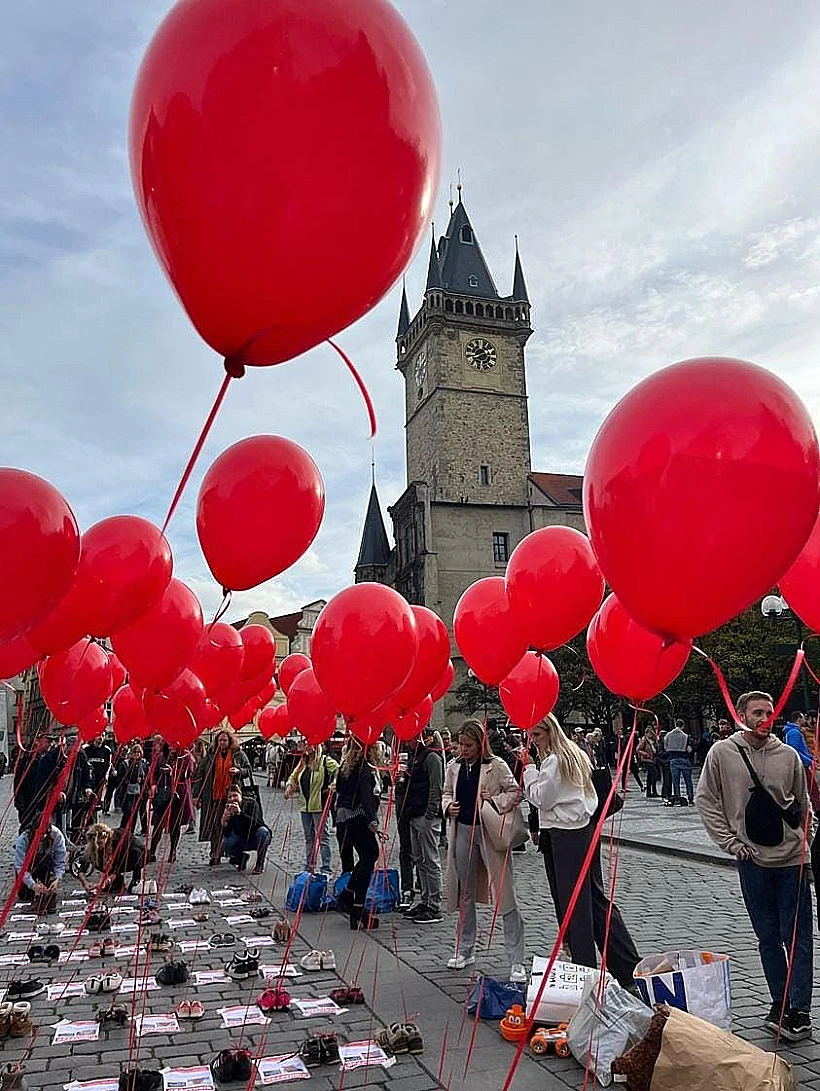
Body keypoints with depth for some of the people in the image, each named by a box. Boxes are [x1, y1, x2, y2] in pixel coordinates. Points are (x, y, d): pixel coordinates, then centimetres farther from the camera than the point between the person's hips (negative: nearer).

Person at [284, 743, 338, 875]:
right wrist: (289, 786, 6)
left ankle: (326, 869, 1)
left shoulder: (325, 761, -8)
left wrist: (334, 785, -25)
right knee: (309, 838, 16)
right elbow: (293, 777, 24)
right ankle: (309, 867, 25)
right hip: (304, 806, 7)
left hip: (319, 806, -7)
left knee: (322, 836, -4)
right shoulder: (303, 763, 12)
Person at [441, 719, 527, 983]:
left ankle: (516, 960, 1)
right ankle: (465, 950, 29)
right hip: (463, 832, 5)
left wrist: (495, 800, -20)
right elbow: (447, 793, 17)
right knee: (464, 894, 15)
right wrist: (448, 806, -3)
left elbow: (515, 792, -5)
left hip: (490, 833, -5)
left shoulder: (496, 766, -8)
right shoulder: (454, 767, 6)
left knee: (505, 896, -5)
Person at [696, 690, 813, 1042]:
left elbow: (803, 805, 12)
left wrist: (803, 843, 4)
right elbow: (705, 800, 0)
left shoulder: (788, 755, 1)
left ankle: (799, 1010, 11)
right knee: (767, 937, 11)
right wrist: (731, 842, -4)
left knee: (797, 937, 3)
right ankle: (780, 1003, 24)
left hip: (792, 858, 0)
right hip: (752, 858, 0)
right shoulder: (722, 752, -4)